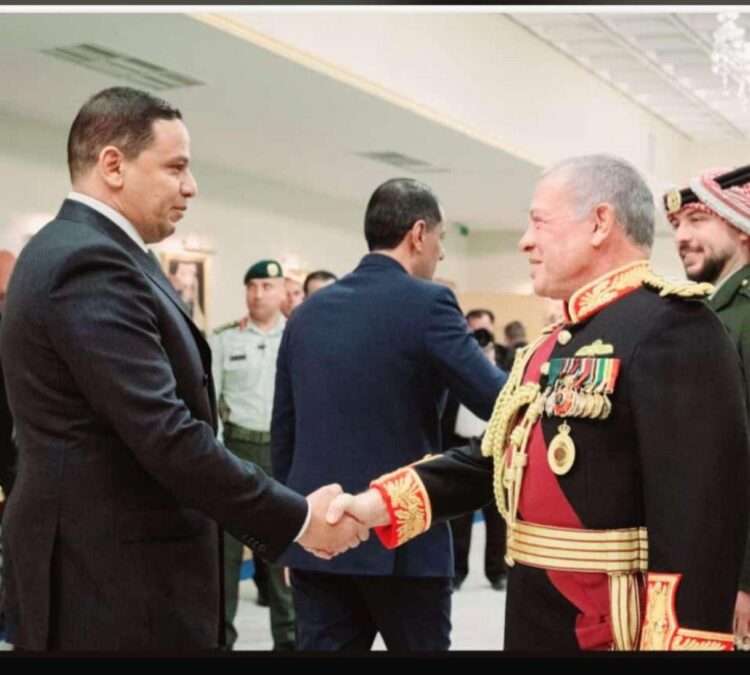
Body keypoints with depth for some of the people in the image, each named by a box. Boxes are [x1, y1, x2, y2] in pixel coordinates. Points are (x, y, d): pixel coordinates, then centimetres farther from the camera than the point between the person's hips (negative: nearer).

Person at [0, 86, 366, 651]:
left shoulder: (80, 253, 14)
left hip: (108, 566, 10)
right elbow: (167, 435, -25)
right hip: (114, 581, -10)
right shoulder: (91, 265, -19)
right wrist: (298, 518, -16)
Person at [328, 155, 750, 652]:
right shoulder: (554, 346, 14)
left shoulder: (673, 329, -16)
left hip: (617, 630, -9)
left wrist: (679, 644, -26)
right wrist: (379, 504, 3)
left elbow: (702, 514, -23)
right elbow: (496, 459, 15)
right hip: (537, 619, 9)